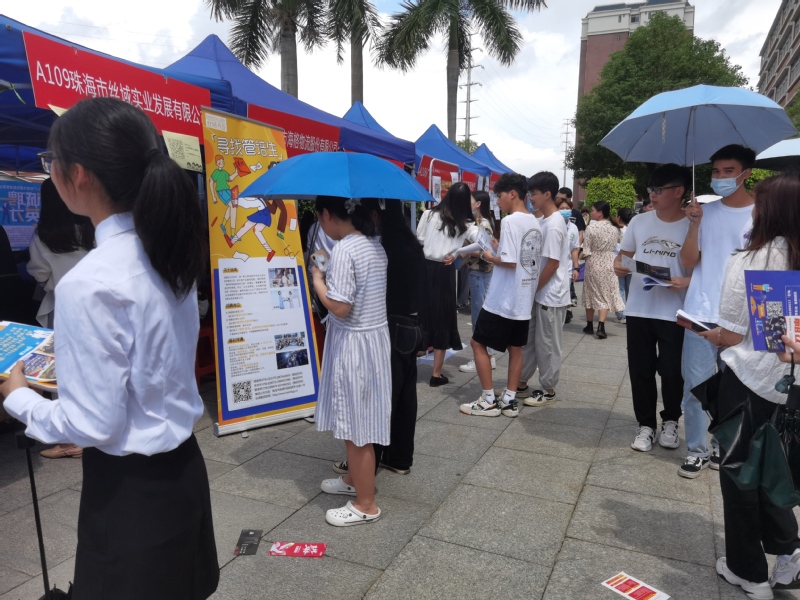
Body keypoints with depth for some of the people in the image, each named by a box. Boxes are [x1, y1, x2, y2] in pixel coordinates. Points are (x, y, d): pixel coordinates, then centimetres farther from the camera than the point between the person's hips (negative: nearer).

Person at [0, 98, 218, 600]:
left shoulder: (90, 284, -26)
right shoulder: (167, 255, -2)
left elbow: (94, 426, -20)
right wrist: (67, 361, 16)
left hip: (130, 488, -7)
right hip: (181, 466, 7)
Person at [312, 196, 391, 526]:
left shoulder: (344, 249, -20)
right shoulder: (375, 244, 8)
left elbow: (340, 307, -23)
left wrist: (318, 279, -8)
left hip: (353, 343, -9)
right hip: (375, 336, 9)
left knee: (357, 424, 3)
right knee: (355, 420, 23)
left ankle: (365, 504, 17)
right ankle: (354, 479, 40)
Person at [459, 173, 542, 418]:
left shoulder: (510, 221, -17)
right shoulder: (535, 224, 10)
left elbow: (510, 261, -23)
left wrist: (490, 257, -6)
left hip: (503, 299, -8)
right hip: (523, 300, 9)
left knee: (478, 343, 4)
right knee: (515, 348, 13)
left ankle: (489, 401, 7)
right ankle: (509, 400, 19)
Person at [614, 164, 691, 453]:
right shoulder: (639, 221, 5)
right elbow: (624, 255, 14)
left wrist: (686, 282, -22)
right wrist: (618, 266, -9)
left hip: (673, 313, -3)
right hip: (638, 310, 3)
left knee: (671, 372, 4)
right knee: (641, 372, 7)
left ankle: (670, 422, 29)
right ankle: (645, 425, 22)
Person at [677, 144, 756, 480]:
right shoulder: (705, 212, 5)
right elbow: (688, 262, 0)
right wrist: (694, 225, -12)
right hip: (701, 314, 1)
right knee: (696, 383, 2)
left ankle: (724, 446, 26)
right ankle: (696, 450, 14)